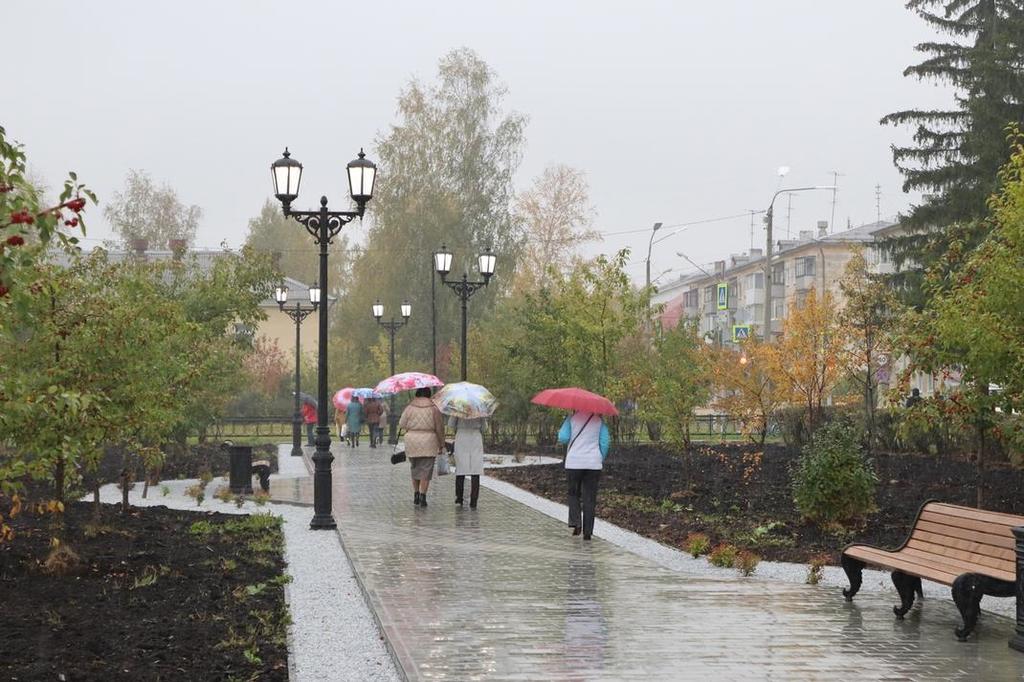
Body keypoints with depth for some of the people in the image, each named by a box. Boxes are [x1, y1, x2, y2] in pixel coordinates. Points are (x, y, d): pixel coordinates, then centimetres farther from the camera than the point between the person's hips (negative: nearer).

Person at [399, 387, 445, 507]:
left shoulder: (410, 407, 1)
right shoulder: (434, 408, -1)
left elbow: (401, 425, 3)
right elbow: (439, 428, 0)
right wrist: (441, 445, 9)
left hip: (411, 440, 2)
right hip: (428, 441, -2)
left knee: (415, 469, 16)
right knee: (426, 470, 0)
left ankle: (416, 495, 18)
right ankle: (422, 497, -7)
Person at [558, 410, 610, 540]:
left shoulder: (572, 418, -2)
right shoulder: (598, 419, 3)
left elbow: (563, 438, -8)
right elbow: (605, 441, 0)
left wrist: (560, 431, 14)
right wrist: (601, 460, 12)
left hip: (574, 463, -1)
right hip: (593, 464, 1)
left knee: (573, 494, 16)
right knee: (590, 498, 5)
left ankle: (576, 523, -2)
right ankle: (587, 531, 3)